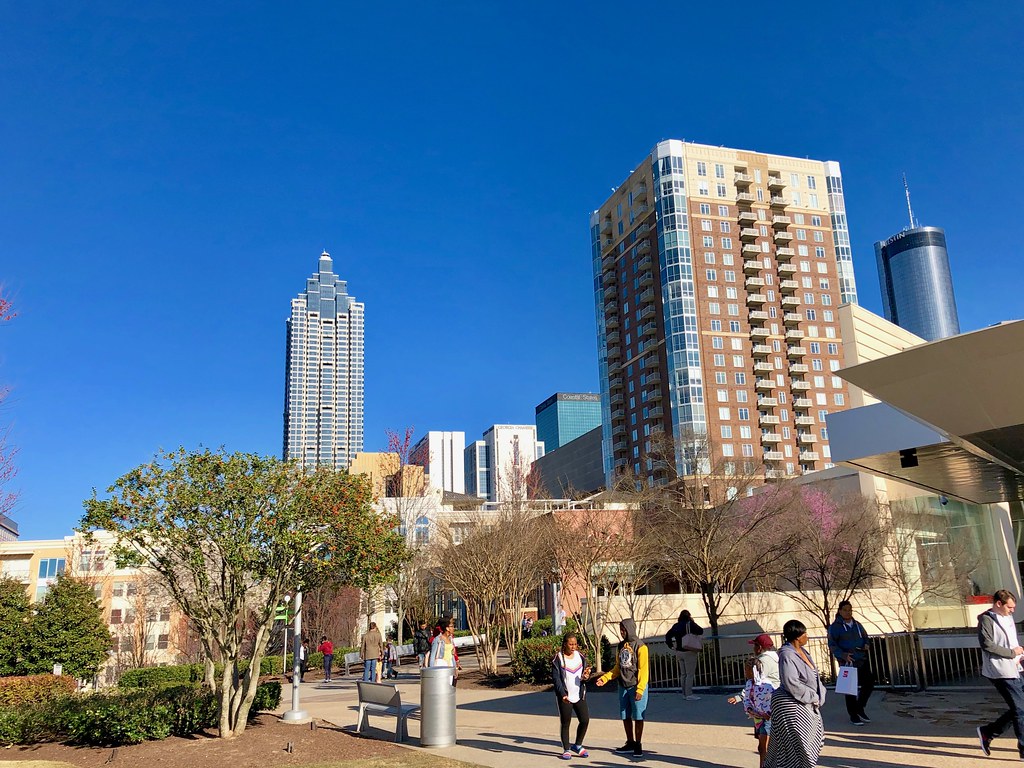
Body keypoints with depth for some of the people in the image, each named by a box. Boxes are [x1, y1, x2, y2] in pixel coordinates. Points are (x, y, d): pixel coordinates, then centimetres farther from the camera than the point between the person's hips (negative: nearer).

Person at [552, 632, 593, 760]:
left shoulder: (580, 656, 5)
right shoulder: (558, 659, -8)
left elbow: (586, 672, 11)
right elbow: (556, 678, -11)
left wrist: (586, 676, -14)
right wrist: (563, 694, -21)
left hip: (579, 695, 4)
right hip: (564, 697, -4)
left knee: (585, 720, 1)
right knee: (565, 723, 4)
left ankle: (577, 745, 22)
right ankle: (566, 750, 20)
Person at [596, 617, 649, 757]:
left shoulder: (640, 646, -11)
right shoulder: (621, 646, 11)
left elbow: (643, 669, -14)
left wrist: (640, 689, -21)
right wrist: (605, 678, 4)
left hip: (636, 687, -7)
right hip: (623, 687, 7)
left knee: (637, 716, 0)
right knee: (625, 716, 11)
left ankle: (638, 745, 11)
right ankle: (630, 743, 24)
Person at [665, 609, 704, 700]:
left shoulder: (676, 626, 7)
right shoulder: (689, 624, -13)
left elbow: (668, 636, 10)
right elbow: (700, 631, -9)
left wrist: (671, 646, 10)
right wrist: (693, 622, 2)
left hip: (679, 652, 7)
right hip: (689, 652, -7)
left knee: (683, 674, 14)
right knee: (690, 674, -3)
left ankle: (684, 694, 20)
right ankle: (689, 695, -5)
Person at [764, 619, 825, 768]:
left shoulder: (801, 651, 7)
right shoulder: (787, 655, -21)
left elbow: (812, 676, 14)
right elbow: (791, 684, -26)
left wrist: (819, 696, 2)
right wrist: (812, 697, -17)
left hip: (806, 705, 10)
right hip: (791, 706, -10)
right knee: (796, 745, -3)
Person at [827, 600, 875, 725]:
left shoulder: (857, 625, 14)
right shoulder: (835, 627, -5)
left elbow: (865, 637, 24)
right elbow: (832, 645, -8)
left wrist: (866, 644, 0)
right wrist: (844, 655, -23)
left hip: (862, 660, 6)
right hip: (848, 662, -6)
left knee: (869, 683, 3)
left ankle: (859, 708, 24)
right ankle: (853, 715, 14)